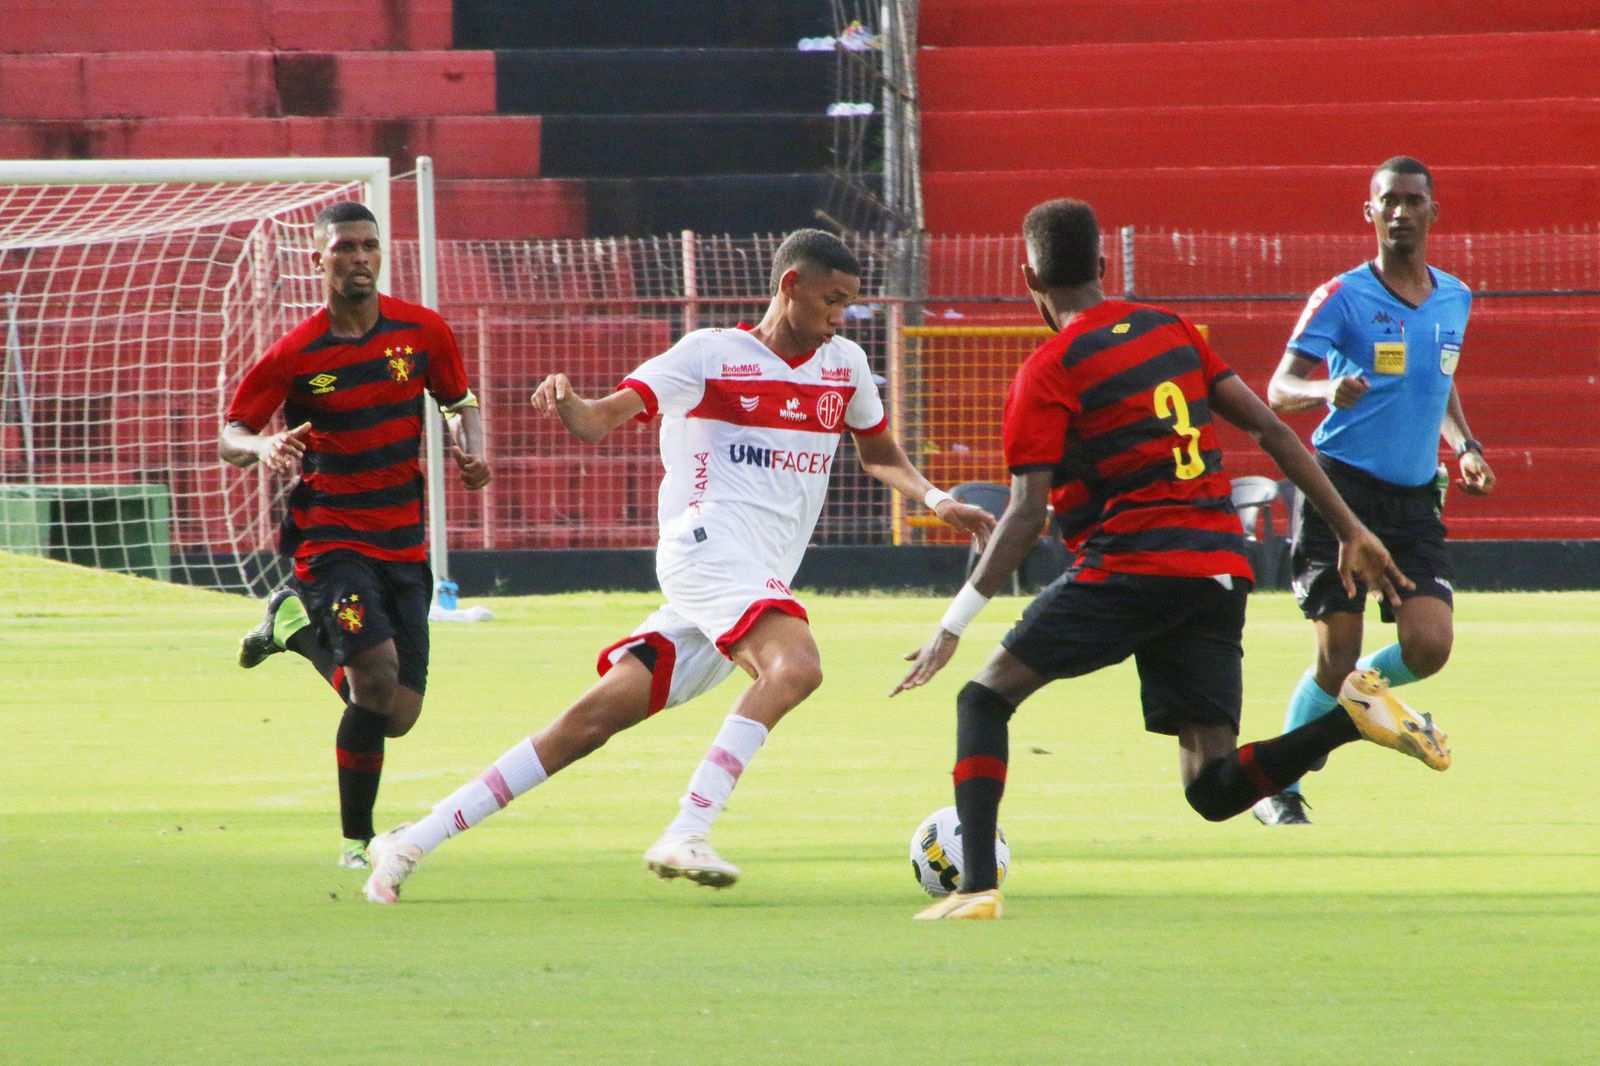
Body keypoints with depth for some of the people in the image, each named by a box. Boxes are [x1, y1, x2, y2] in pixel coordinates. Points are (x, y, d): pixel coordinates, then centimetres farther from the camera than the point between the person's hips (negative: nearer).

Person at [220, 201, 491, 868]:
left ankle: (299, 625, 29)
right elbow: (230, 436, -3)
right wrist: (261, 448, -27)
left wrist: (472, 449, -4)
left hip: (403, 543, 5)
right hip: (328, 535, -5)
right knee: (378, 673, -27)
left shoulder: (422, 331, 1)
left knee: (397, 713, 3)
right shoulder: (296, 354, -8)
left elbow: (459, 398, 17)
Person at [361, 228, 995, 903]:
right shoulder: (711, 354, 1)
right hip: (710, 540, -6)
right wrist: (566, 403, -28)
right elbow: (603, 419, -6)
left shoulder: (845, 365, 20)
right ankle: (686, 834, -37)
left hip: (762, 581, 6)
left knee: (596, 719, -3)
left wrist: (934, 499, 19)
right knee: (795, 667, -32)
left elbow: (879, 454, 36)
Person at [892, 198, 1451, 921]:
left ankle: (976, 886, -5)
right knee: (1214, 790, 5)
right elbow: (1269, 429, 13)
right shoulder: (1169, 331, 15)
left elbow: (1025, 514, -12)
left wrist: (956, 622, -11)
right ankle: (1348, 720, -18)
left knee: (985, 699, 10)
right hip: (1219, 570, 6)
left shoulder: (1046, 373, -4)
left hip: (1131, 567, -6)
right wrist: (1351, 530, 16)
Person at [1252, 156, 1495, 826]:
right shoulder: (1343, 298, -7)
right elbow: (1280, 388, -12)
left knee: (1429, 646, -12)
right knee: (1337, 656, -7)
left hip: (1415, 500, 4)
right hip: (1343, 490, -4)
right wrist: (1328, 391, -33)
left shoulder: (1454, 299, 11)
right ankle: (1278, 790, 12)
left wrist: (1464, 446, 11)